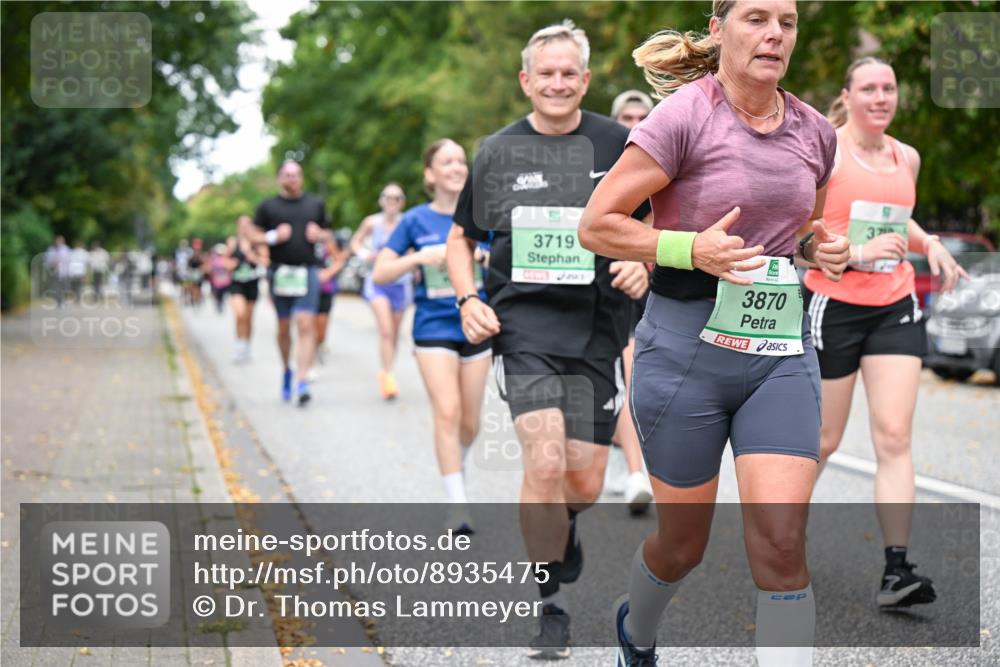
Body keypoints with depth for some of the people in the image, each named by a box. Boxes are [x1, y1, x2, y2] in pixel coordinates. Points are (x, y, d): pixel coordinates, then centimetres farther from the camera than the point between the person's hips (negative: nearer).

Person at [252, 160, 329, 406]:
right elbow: (254, 235, 6)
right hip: (279, 272, 0)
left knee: (306, 325, -12)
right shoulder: (268, 206, 6)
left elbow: (326, 233, 22)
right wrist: (273, 236, -11)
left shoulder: (315, 204, 13)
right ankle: (286, 370, 33)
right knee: (284, 327, 9)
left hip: (307, 271, 0)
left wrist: (319, 235, -1)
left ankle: (302, 381, -16)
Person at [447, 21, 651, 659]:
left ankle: (558, 527, 44)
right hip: (523, 324, -1)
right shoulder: (498, 152, 5)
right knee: (545, 462, -17)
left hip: (598, 327, 1)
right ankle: (551, 607, -1)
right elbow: (462, 238, 15)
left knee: (585, 482, 6)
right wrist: (469, 300, -1)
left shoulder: (618, 144, 3)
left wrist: (643, 264, -9)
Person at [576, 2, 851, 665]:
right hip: (689, 346, -4)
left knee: (781, 542, -10)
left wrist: (819, 250, 1)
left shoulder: (815, 132, 7)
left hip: (784, 352, 4)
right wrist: (693, 249, -23)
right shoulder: (684, 117, -10)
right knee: (683, 545, 11)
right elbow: (596, 225, -10)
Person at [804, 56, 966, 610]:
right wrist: (856, 252, -22)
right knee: (823, 439, 7)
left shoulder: (907, 158, 10)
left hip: (895, 308, 4)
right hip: (833, 306, -4)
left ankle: (896, 569, -9)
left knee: (894, 436, -8)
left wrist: (928, 244, 8)